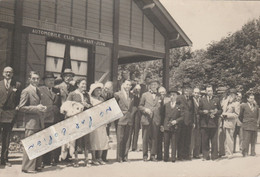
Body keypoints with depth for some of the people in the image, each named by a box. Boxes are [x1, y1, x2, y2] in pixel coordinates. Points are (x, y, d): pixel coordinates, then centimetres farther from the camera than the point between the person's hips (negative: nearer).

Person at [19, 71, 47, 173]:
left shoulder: (38, 91, 18)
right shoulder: (26, 91, -8)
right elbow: (21, 107, -12)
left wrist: (42, 108, 6)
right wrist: (36, 108, -18)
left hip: (40, 122, 8)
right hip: (31, 123, -8)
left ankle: (37, 166, 19)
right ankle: (27, 167, 3)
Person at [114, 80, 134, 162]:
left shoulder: (131, 96, 13)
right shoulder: (117, 94, -2)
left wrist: (131, 114, 11)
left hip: (129, 119, 5)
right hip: (121, 119, -5)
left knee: (127, 139, 7)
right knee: (120, 139, -3)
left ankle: (125, 156, 15)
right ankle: (119, 157, 5)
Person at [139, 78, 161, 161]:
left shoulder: (159, 96, 10)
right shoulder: (145, 95, 9)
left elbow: (161, 108, 14)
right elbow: (140, 106, 10)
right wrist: (145, 109, -9)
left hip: (156, 119, 1)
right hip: (146, 119, -1)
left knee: (154, 138, 3)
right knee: (145, 138, 2)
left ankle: (153, 155, 12)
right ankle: (145, 155, 11)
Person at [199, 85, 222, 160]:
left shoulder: (216, 100, 10)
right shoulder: (202, 100, 10)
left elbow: (220, 110, 11)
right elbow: (199, 110, 9)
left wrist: (216, 112, -9)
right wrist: (203, 112, -11)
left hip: (214, 123, 0)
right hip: (204, 123, 0)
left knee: (214, 141, 0)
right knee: (205, 141, 2)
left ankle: (214, 156, 8)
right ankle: (206, 156, 10)